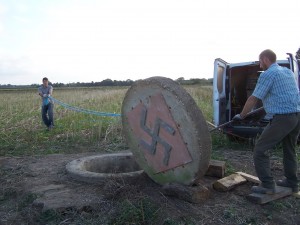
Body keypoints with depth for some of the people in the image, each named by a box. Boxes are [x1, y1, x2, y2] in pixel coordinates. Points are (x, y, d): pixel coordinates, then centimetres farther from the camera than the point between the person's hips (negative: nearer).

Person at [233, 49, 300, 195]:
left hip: (282, 117, -9)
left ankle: (268, 185, -2)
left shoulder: (268, 74, -8)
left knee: (260, 149, -3)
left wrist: (241, 116, 2)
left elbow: (253, 99, -9)